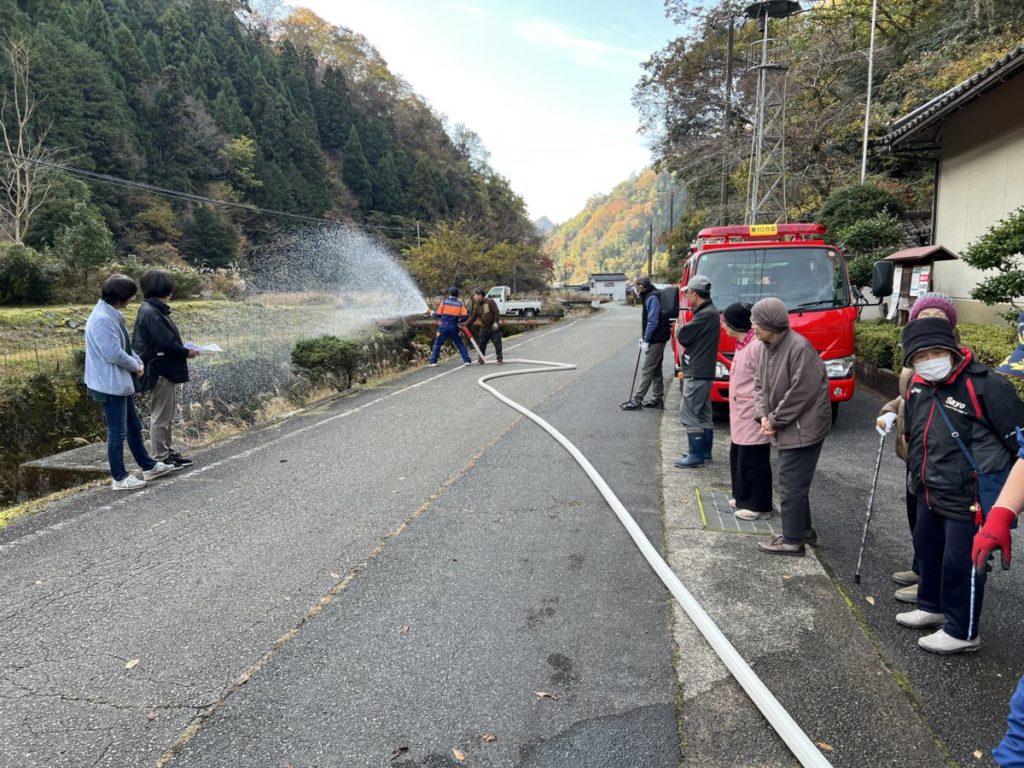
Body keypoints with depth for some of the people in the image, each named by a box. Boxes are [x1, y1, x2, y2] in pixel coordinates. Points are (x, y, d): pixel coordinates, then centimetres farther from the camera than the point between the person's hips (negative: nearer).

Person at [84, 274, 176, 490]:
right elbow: (114, 353, -26)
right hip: (111, 385, -11)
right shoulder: (102, 319, -23)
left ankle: (148, 466, 32)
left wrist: (137, 361, 1)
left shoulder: (113, 315, 9)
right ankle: (119, 478, 10)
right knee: (117, 432, -1)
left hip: (121, 382, 11)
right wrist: (135, 365, -10)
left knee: (133, 426, 19)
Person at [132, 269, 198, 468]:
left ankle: (168, 452, 28)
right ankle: (160, 458, 8)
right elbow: (166, 343, -24)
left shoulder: (154, 310, 12)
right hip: (161, 371, -10)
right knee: (160, 417, -1)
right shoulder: (151, 313, -20)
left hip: (165, 370, 10)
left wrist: (183, 348, 6)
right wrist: (186, 353, -11)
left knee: (165, 416, 18)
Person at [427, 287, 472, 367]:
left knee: (437, 343, 9)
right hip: (454, 327, 1)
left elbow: (438, 315, 2)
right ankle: (467, 360, 5)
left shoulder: (444, 302, 0)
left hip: (443, 326, -1)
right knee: (460, 344, 11)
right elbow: (465, 316, -7)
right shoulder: (460, 304, 2)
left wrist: (432, 314, 23)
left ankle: (433, 361, 5)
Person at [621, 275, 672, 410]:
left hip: (656, 340, -10)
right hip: (657, 339, 10)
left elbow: (653, 321, -21)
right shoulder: (650, 297, 14)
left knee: (647, 371, -7)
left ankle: (636, 400, -6)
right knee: (656, 370, 15)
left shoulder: (652, 298, -17)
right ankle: (657, 399, 21)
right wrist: (644, 338, 14)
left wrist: (646, 341, -17)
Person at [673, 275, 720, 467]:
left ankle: (696, 454, -2)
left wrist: (679, 330, 1)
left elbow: (682, 336, -18)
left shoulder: (705, 315, -19)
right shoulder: (709, 311, 14)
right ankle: (705, 451, 24)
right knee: (703, 414, 16)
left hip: (696, 373, -10)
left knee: (688, 413, -5)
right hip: (704, 371, 10)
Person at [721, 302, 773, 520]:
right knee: (738, 457, 19)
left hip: (752, 416, -10)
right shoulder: (742, 344, 10)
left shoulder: (757, 346, -20)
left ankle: (758, 506, 11)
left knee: (753, 461, -1)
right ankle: (743, 497, 32)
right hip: (740, 414, 10)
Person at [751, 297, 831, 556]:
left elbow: (801, 392, -23)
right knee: (795, 482, 20)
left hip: (803, 427, -9)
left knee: (791, 484, -3)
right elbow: (759, 383, 10)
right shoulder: (768, 347, 5)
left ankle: (792, 540, 9)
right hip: (787, 427, 9)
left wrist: (775, 420, -15)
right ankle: (803, 529, 34)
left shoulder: (799, 347, -22)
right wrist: (763, 415, -5)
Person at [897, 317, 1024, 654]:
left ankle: (962, 632, 24)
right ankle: (931, 607, 46)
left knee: (961, 564, 4)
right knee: (927, 549, 23)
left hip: (968, 500, -8)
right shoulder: (917, 385, 2)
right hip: (930, 495, 8)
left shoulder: (984, 385, -22)